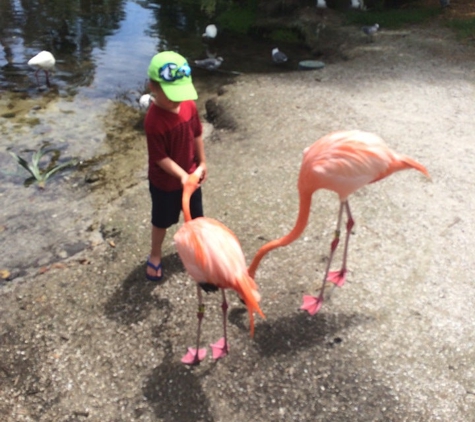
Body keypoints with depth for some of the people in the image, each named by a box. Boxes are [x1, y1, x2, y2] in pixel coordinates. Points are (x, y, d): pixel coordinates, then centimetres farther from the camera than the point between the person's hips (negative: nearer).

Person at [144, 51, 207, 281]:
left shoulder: (189, 104, -12)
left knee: (195, 214, 24)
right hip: (164, 181, -5)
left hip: (190, 173, 5)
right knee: (162, 221, 17)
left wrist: (202, 162, 6)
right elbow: (160, 157, -26)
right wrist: (182, 175, -31)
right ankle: (155, 255, 41)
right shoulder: (154, 120, -31)